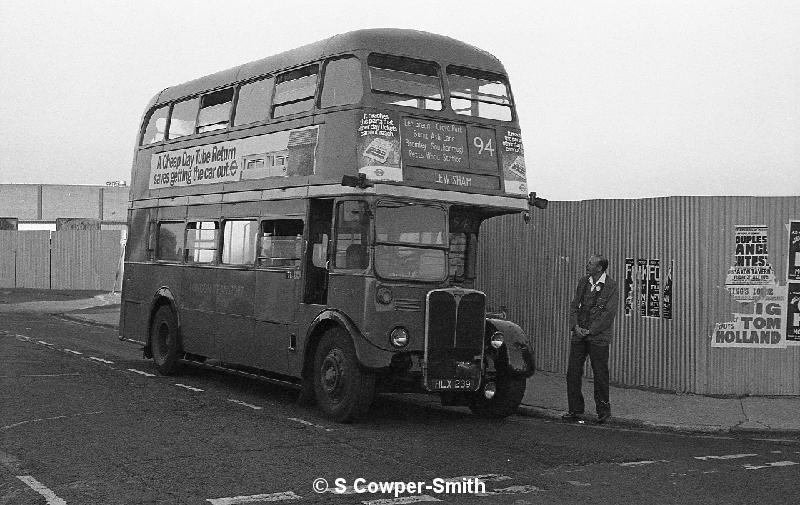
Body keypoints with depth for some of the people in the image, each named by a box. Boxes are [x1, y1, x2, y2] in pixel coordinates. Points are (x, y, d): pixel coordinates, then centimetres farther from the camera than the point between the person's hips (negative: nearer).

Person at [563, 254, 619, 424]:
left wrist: (590, 331, -13)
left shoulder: (611, 286, -7)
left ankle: (603, 410, 15)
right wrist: (575, 327, -5)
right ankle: (575, 410, 12)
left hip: (598, 337, -5)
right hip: (578, 335, 5)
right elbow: (574, 306, 11)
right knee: (573, 372, 3)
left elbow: (609, 313, -11)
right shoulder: (582, 282, 10)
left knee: (600, 374, 1)